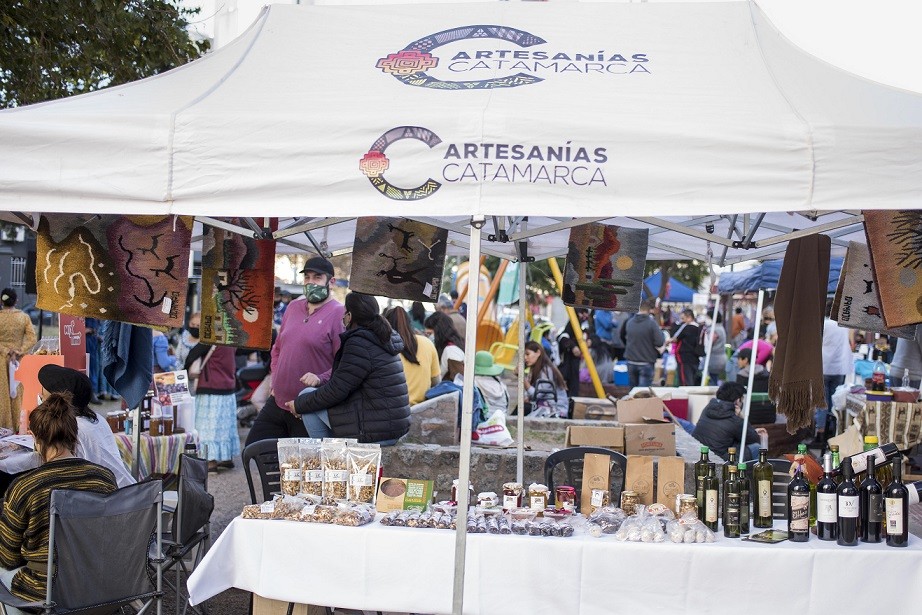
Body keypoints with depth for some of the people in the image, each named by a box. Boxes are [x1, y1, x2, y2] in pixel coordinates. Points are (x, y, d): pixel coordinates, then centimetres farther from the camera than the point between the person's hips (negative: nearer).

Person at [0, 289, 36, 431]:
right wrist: (18, 352, -11)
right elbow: (32, 339, -8)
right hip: (19, 359, 2)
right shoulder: (24, 317, -3)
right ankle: (17, 426, 16)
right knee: (17, 392, 11)